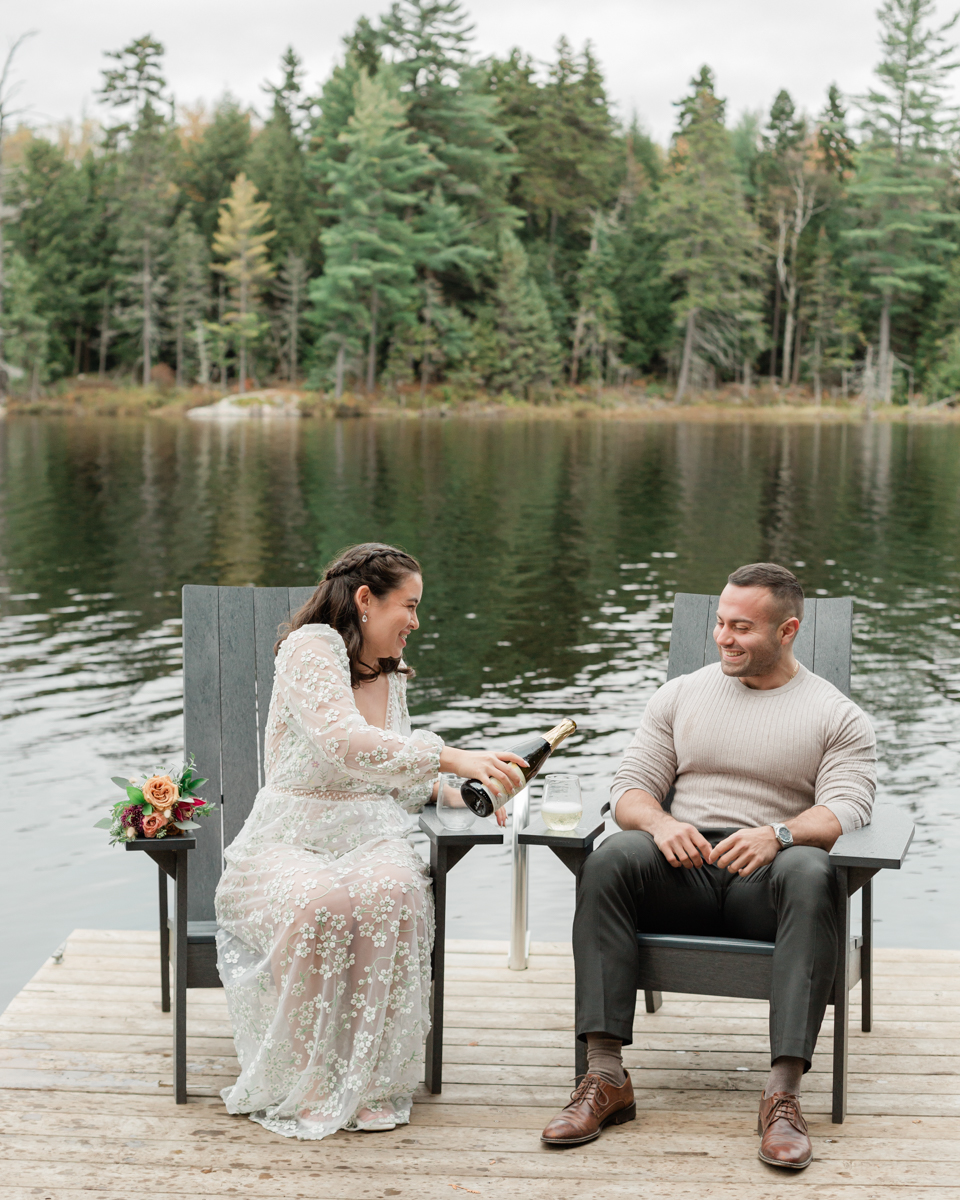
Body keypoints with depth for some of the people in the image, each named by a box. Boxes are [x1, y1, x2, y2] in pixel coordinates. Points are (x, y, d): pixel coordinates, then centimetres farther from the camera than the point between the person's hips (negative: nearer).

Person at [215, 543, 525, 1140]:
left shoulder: (392, 672, 16)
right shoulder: (311, 647, -9)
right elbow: (346, 742, -27)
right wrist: (454, 758, -34)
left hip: (368, 838, 5)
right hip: (289, 842, -5)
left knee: (394, 891, -32)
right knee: (319, 904, -39)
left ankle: (370, 1084, -22)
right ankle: (301, 1088, -23)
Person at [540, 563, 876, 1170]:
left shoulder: (837, 716, 10)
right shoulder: (682, 694, 18)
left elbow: (847, 807, -5)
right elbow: (630, 788, 13)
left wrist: (778, 834, -27)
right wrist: (659, 823, -13)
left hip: (767, 880, -2)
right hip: (683, 870, 2)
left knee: (811, 874, -37)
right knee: (611, 859, -30)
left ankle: (784, 1094, -42)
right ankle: (606, 1078, -34)